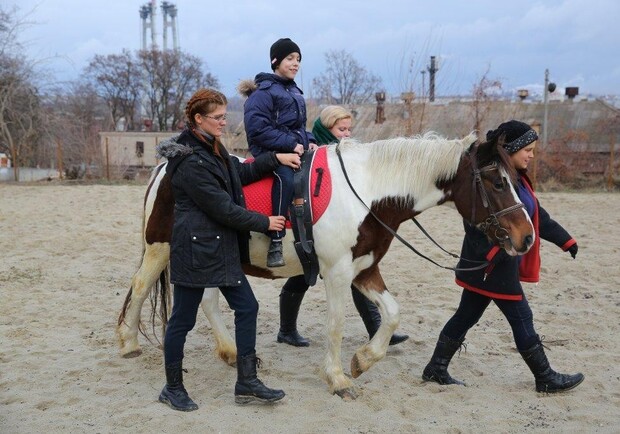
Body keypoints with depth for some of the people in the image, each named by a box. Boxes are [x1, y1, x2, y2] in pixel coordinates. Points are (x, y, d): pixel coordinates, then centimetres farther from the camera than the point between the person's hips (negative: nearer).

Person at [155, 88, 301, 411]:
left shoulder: (211, 149, 10)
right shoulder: (191, 163, -20)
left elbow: (240, 173, 22)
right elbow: (224, 209, -20)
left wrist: (275, 159, 11)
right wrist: (265, 223, -10)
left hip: (222, 249, 10)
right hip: (194, 250, -10)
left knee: (246, 307, 9)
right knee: (183, 319, 4)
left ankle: (247, 383, 17)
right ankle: (173, 388, 21)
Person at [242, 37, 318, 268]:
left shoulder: (293, 91, 21)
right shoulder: (264, 92, -6)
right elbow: (257, 128, -16)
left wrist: (309, 141, 6)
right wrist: (291, 143, -20)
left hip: (297, 150, 9)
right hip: (271, 153, -9)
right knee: (286, 178, -36)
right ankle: (276, 242, -35)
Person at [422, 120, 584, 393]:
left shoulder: (516, 178, 14)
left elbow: (537, 215, 22)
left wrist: (564, 240, 25)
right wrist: (493, 254, -31)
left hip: (502, 263, 10)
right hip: (493, 265, -10)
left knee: (466, 316, 13)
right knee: (522, 319, 2)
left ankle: (436, 369, 21)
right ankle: (546, 379, 17)